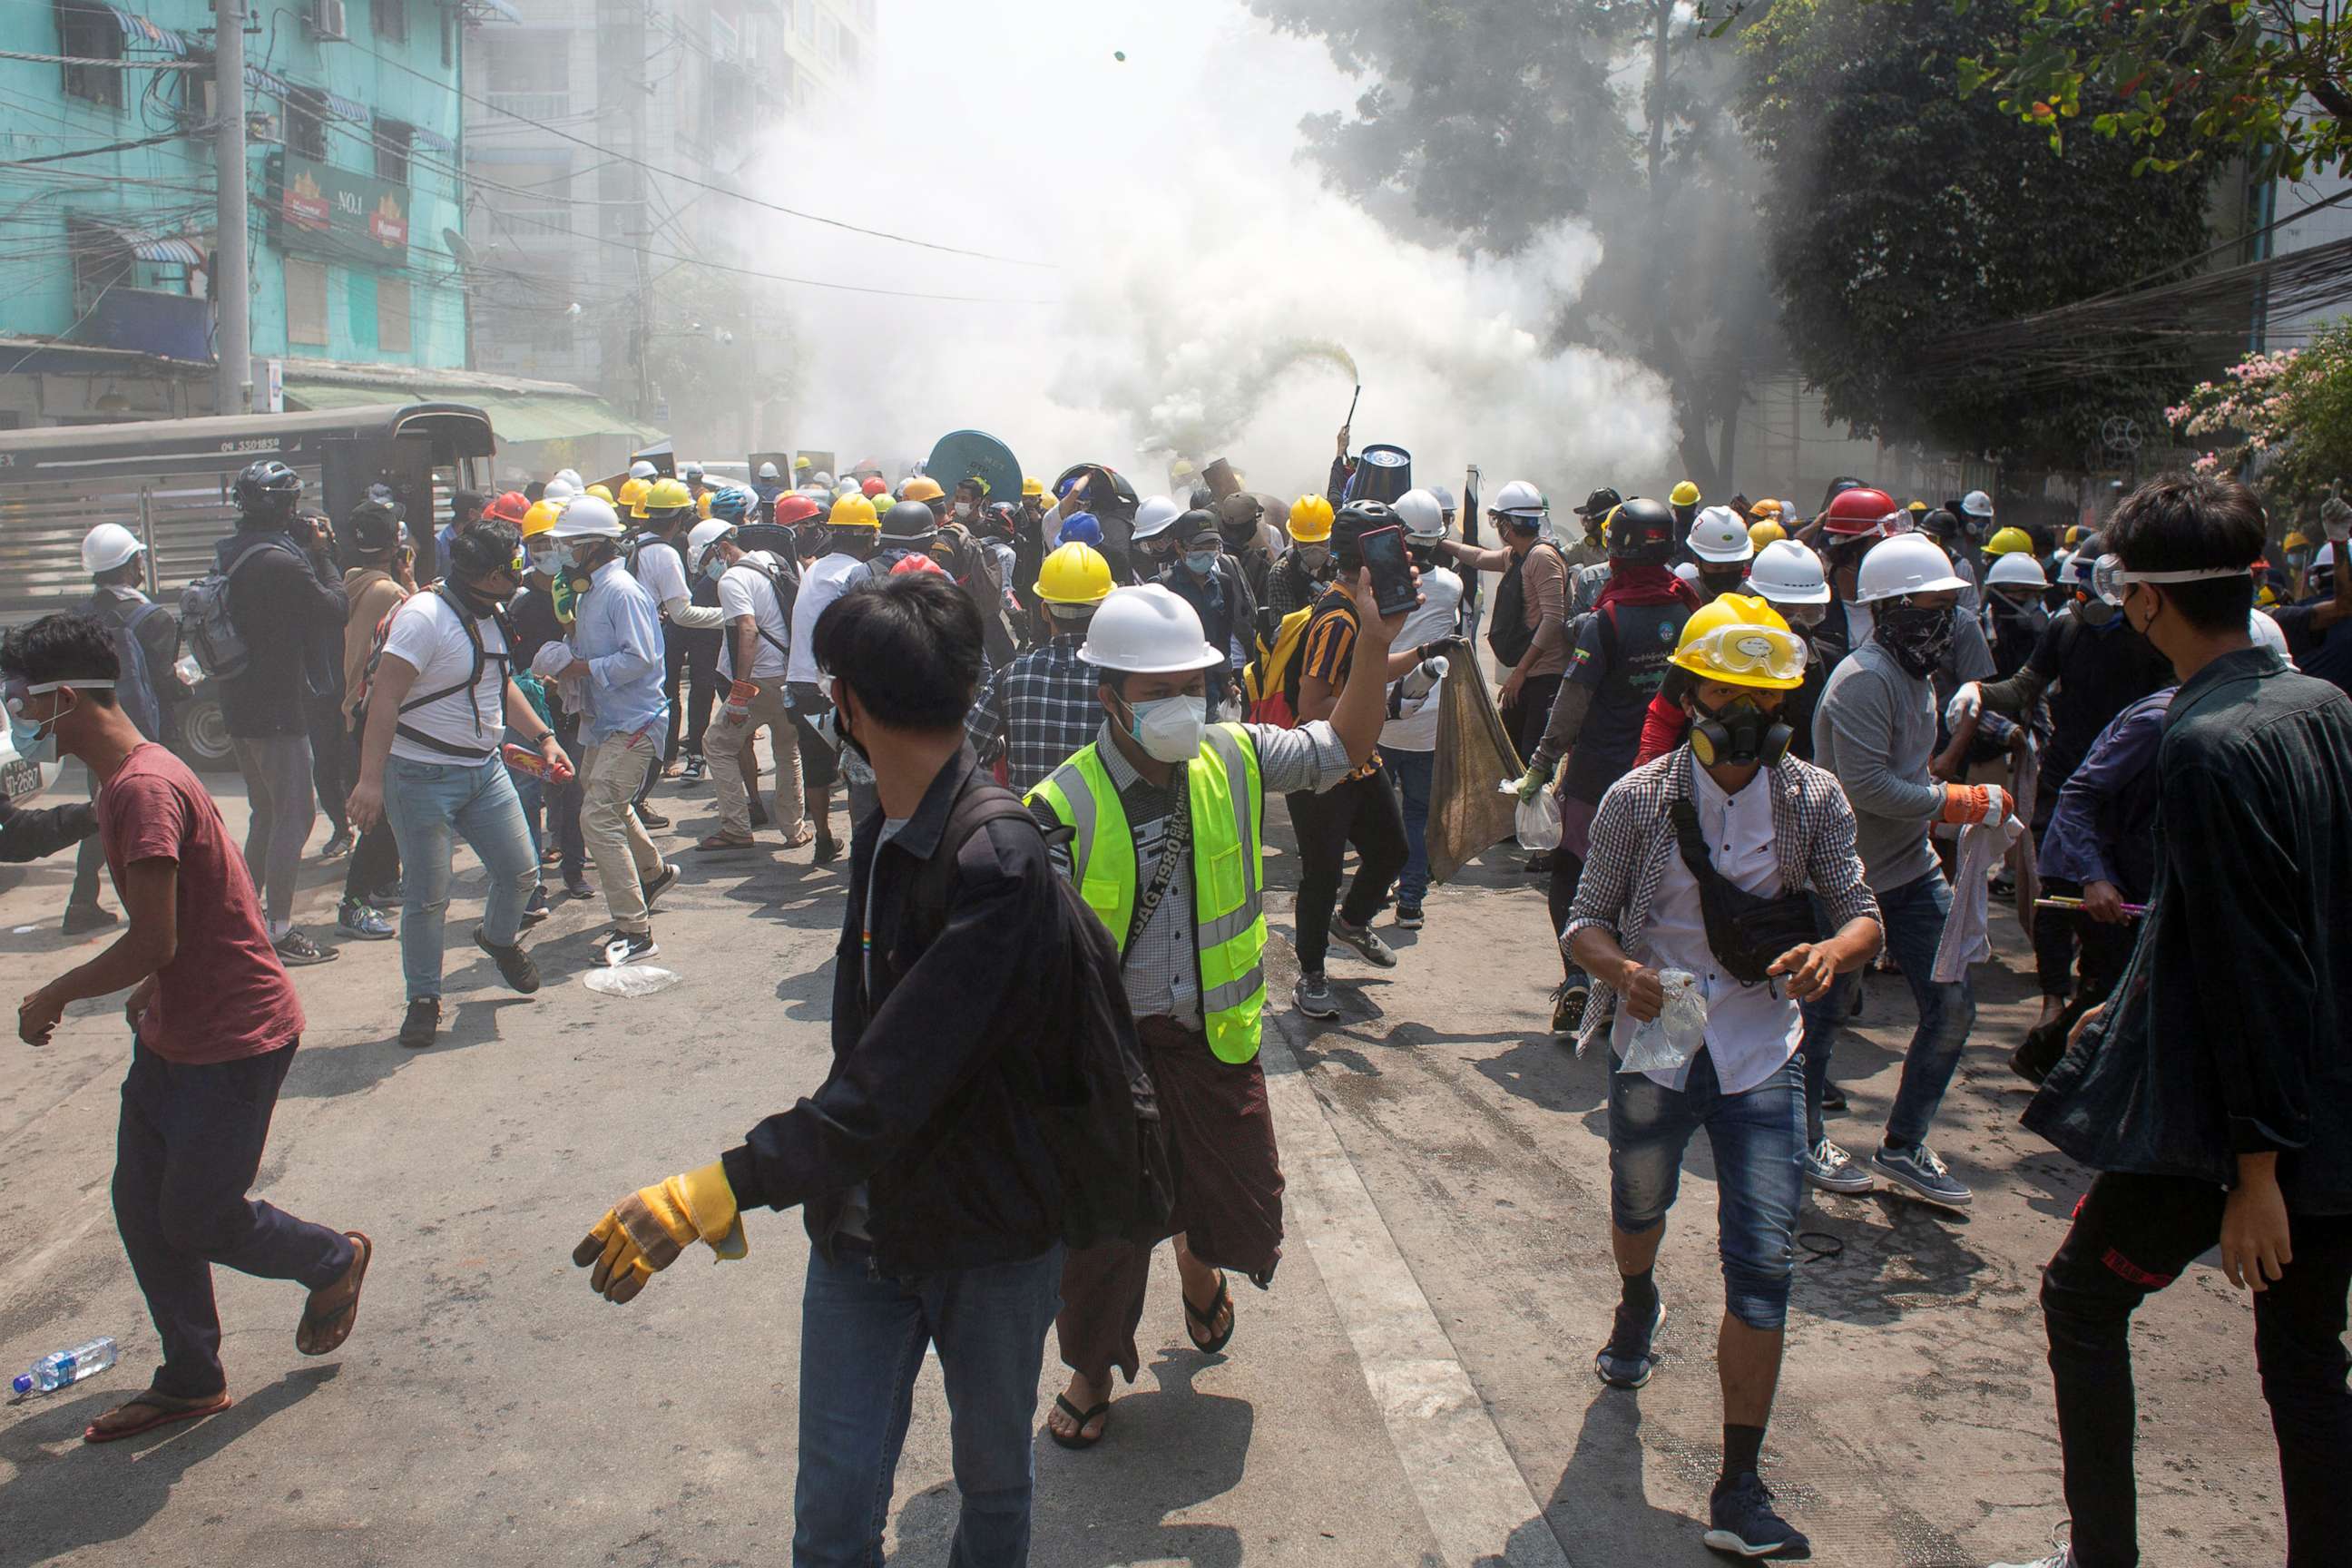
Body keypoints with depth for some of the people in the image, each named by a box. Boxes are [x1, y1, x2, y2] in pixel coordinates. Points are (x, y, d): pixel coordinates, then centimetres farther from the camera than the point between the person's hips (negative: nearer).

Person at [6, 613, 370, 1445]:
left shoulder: (143, 789, -25)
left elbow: (152, 942, -25)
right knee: (142, 1210, 13)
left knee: (197, 1219, 3)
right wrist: (150, 994, 21)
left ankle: (336, 1261, 29)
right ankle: (191, 1381, 27)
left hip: (236, 1039, -10)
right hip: (174, 1032, 10)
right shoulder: (123, 778, 8)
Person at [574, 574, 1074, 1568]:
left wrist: (705, 1195, -36)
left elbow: (886, 1088, -33)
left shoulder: (997, 864, -27)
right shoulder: (884, 834, 0)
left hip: (989, 1234, -6)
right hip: (860, 1221, 6)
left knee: (994, 1481, 18)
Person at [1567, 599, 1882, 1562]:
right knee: (1639, 1206, 24)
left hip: (1762, 1055, 0)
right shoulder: (1639, 799, -8)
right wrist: (1622, 969, -27)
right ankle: (1637, 1306, 62)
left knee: (1765, 1260, -7)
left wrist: (1832, 952, -26)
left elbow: (1862, 915, -2)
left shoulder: (1814, 801, -5)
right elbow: (1586, 919, -5)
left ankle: (1739, 1490, 1)